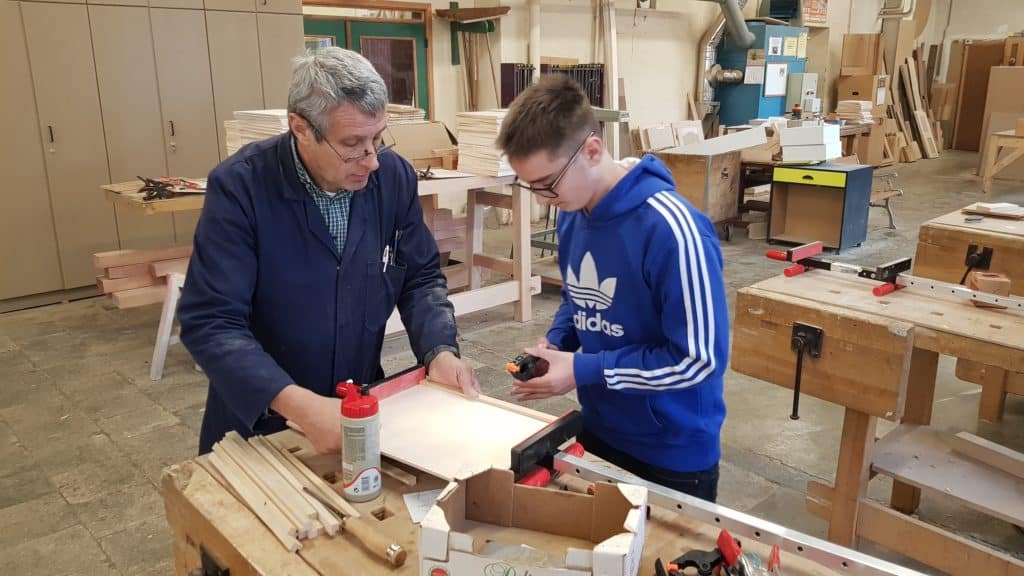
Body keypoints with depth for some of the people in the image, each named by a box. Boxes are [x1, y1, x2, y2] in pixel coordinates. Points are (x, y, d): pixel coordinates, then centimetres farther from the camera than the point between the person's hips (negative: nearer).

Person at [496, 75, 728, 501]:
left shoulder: (670, 229, -28)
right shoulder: (573, 214, -3)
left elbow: (698, 359, -24)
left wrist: (584, 370, -23)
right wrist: (555, 345, -7)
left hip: (674, 453, -7)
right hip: (598, 432, 7)